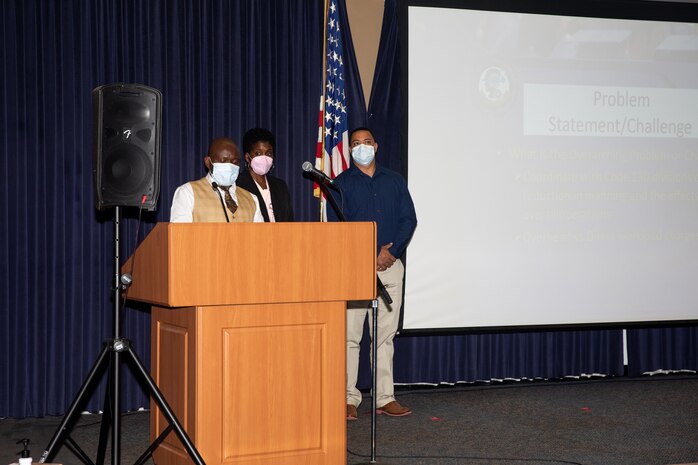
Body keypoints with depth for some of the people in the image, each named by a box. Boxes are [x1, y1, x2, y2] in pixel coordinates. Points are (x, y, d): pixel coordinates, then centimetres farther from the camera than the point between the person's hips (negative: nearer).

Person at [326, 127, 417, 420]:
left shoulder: (394, 181, 15)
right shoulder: (341, 184, 6)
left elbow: (409, 219, 8)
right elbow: (335, 225, -3)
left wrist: (390, 253, -8)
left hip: (390, 265, 3)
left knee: (385, 335, 4)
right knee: (350, 335, -6)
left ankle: (385, 398, 8)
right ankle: (348, 399, -2)